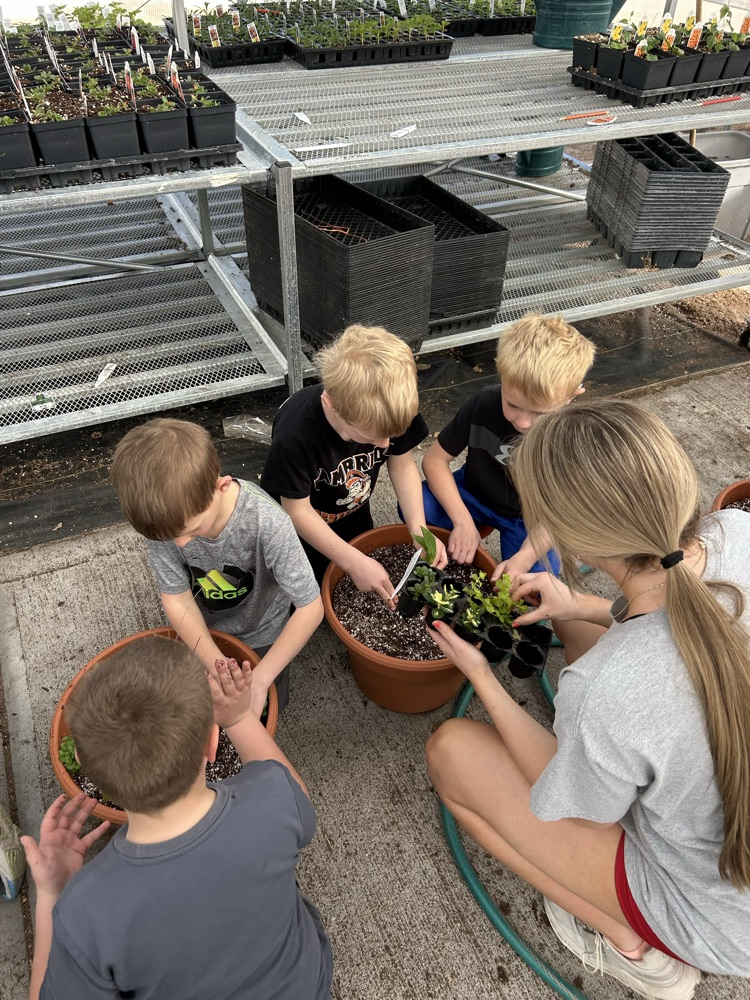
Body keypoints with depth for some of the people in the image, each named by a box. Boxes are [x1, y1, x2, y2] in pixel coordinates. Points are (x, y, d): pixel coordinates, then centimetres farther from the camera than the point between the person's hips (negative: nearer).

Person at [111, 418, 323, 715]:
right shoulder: (165, 517, -31)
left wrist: (260, 678, -32)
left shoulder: (267, 523, -40)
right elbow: (177, 599, -20)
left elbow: (311, 608, -32)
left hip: (259, 637, -2)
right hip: (198, 632, 3)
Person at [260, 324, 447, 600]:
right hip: (300, 525, -4)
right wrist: (355, 562, -31)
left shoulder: (394, 408, -30)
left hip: (353, 514, 5)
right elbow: (298, 510, -29)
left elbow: (401, 463, -12)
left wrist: (419, 530, -23)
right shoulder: (295, 434, -42)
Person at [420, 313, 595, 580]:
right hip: (473, 496, 1)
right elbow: (435, 460, -16)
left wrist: (523, 559, -35)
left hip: (527, 518, -1)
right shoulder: (483, 405, -22)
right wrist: (463, 521, -26)